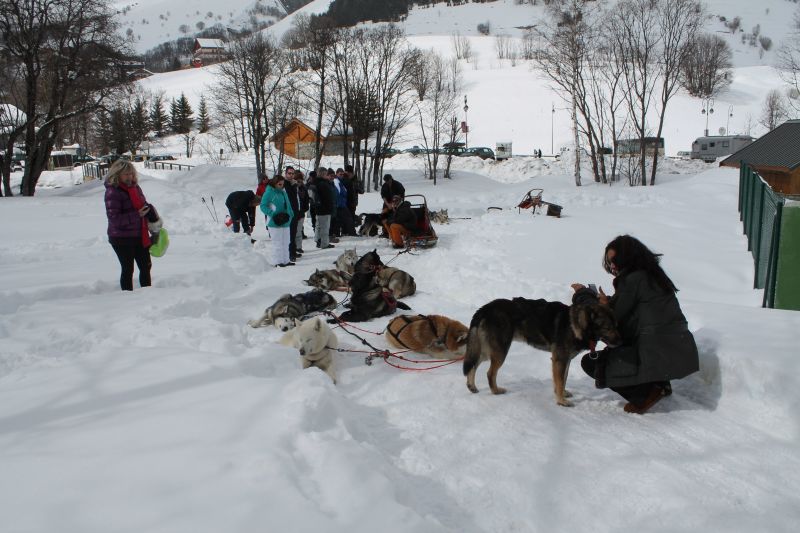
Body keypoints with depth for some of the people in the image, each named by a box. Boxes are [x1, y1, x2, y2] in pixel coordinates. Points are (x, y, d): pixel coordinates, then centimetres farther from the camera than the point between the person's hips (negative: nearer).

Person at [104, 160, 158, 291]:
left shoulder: (135, 187, 8)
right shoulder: (113, 192, -15)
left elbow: (144, 205, 23)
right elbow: (114, 218, -21)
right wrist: (137, 215, -25)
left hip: (140, 236, 7)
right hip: (122, 239, -7)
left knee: (146, 266, 14)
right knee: (128, 269, 0)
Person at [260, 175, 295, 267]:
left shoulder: (283, 193, 12)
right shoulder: (269, 193, -9)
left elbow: (288, 205, 19)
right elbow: (263, 206, -12)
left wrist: (290, 215, 6)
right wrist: (273, 215, -20)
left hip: (285, 222, 7)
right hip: (275, 223, -7)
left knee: (285, 242, 12)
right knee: (277, 243, -1)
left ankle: (285, 260, 21)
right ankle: (277, 261, 7)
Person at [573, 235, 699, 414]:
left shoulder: (632, 279, -11)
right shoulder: (652, 275, 17)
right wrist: (609, 303, 5)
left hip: (659, 356, -9)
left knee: (591, 362, 4)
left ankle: (647, 392, -4)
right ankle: (658, 385, 16)